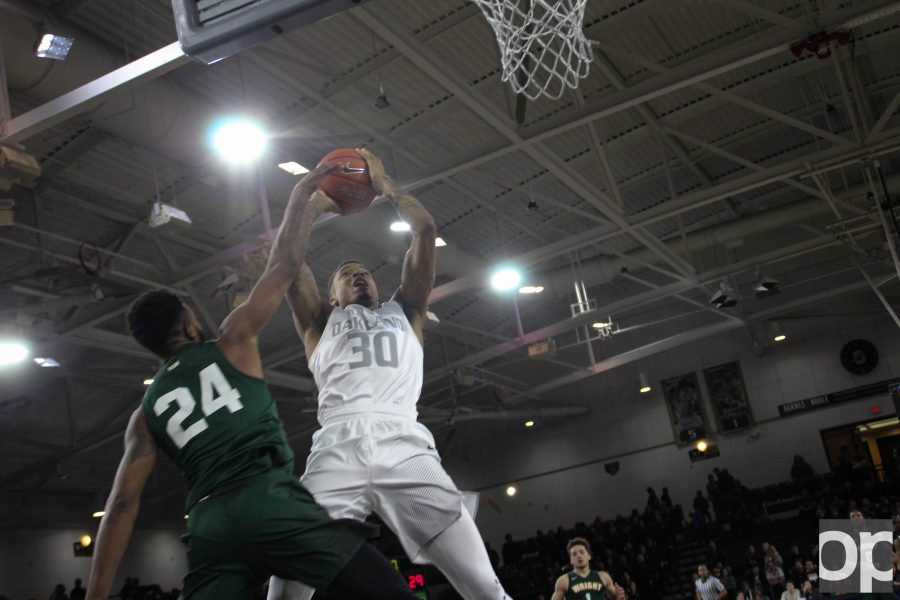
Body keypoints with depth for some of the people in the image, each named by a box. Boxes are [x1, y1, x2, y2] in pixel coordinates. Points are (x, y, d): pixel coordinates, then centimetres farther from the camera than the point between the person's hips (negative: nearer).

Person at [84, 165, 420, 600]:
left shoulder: (146, 414, 20)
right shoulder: (231, 343, 11)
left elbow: (122, 505, 13)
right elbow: (283, 268, 13)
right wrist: (303, 202, 27)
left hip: (208, 525, 5)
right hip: (270, 500, -5)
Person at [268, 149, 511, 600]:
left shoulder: (403, 312, 31)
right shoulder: (320, 322, 29)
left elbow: (425, 230, 24)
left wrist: (382, 182, 32)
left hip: (405, 447, 1)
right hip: (337, 448, 0)